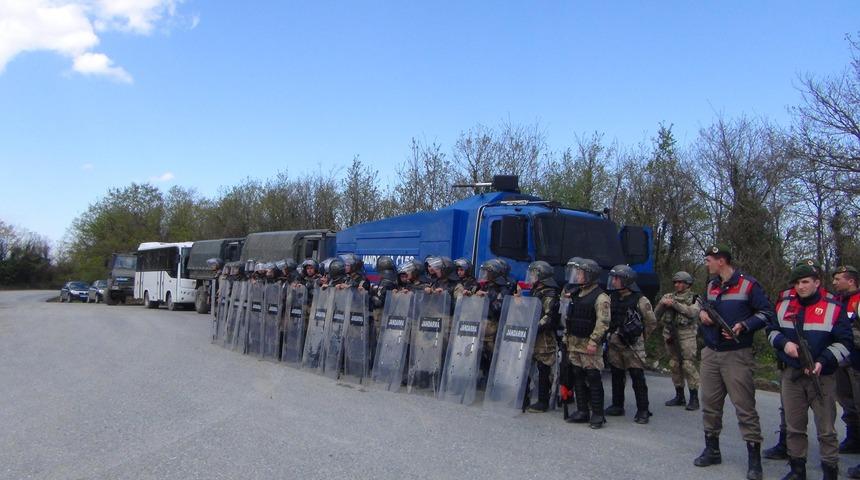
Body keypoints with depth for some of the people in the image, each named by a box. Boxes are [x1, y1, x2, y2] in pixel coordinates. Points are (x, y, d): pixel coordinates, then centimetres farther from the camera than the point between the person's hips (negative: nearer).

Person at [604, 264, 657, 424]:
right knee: (616, 376, 12)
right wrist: (612, 334, 11)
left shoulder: (640, 300, -8)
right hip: (615, 344, 6)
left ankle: (642, 410, 4)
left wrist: (639, 336, 7)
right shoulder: (612, 298, 8)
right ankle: (617, 406, 24)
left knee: (637, 378, -3)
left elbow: (651, 323, 1)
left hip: (632, 346, -6)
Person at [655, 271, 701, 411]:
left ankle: (694, 398, -3)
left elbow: (692, 312, -17)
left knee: (689, 365, -9)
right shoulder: (668, 297, 14)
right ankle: (679, 396, 18)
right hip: (670, 335, 5)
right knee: (674, 365, 8)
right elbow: (656, 315, 11)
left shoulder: (693, 298, 3)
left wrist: (674, 304, -19)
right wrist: (661, 304, -8)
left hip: (687, 336, -5)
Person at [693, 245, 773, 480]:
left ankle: (754, 459, 4)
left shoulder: (748, 284, -8)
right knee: (710, 403, 11)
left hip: (737, 355, -7)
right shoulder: (711, 285, 14)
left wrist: (743, 326, -18)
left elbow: (766, 312, -7)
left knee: (744, 406, -5)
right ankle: (712, 450, 24)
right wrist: (702, 313, 4)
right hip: (710, 354, 7)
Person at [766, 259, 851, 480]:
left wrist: (823, 362, -16)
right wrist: (784, 343, -7)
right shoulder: (784, 302, 4)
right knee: (793, 427, 11)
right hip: (791, 375, 3)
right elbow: (772, 330, 14)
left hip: (822, 377, -3)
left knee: (826, 429, 4)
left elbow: (844, 343, -4)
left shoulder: (833, 307, -5)